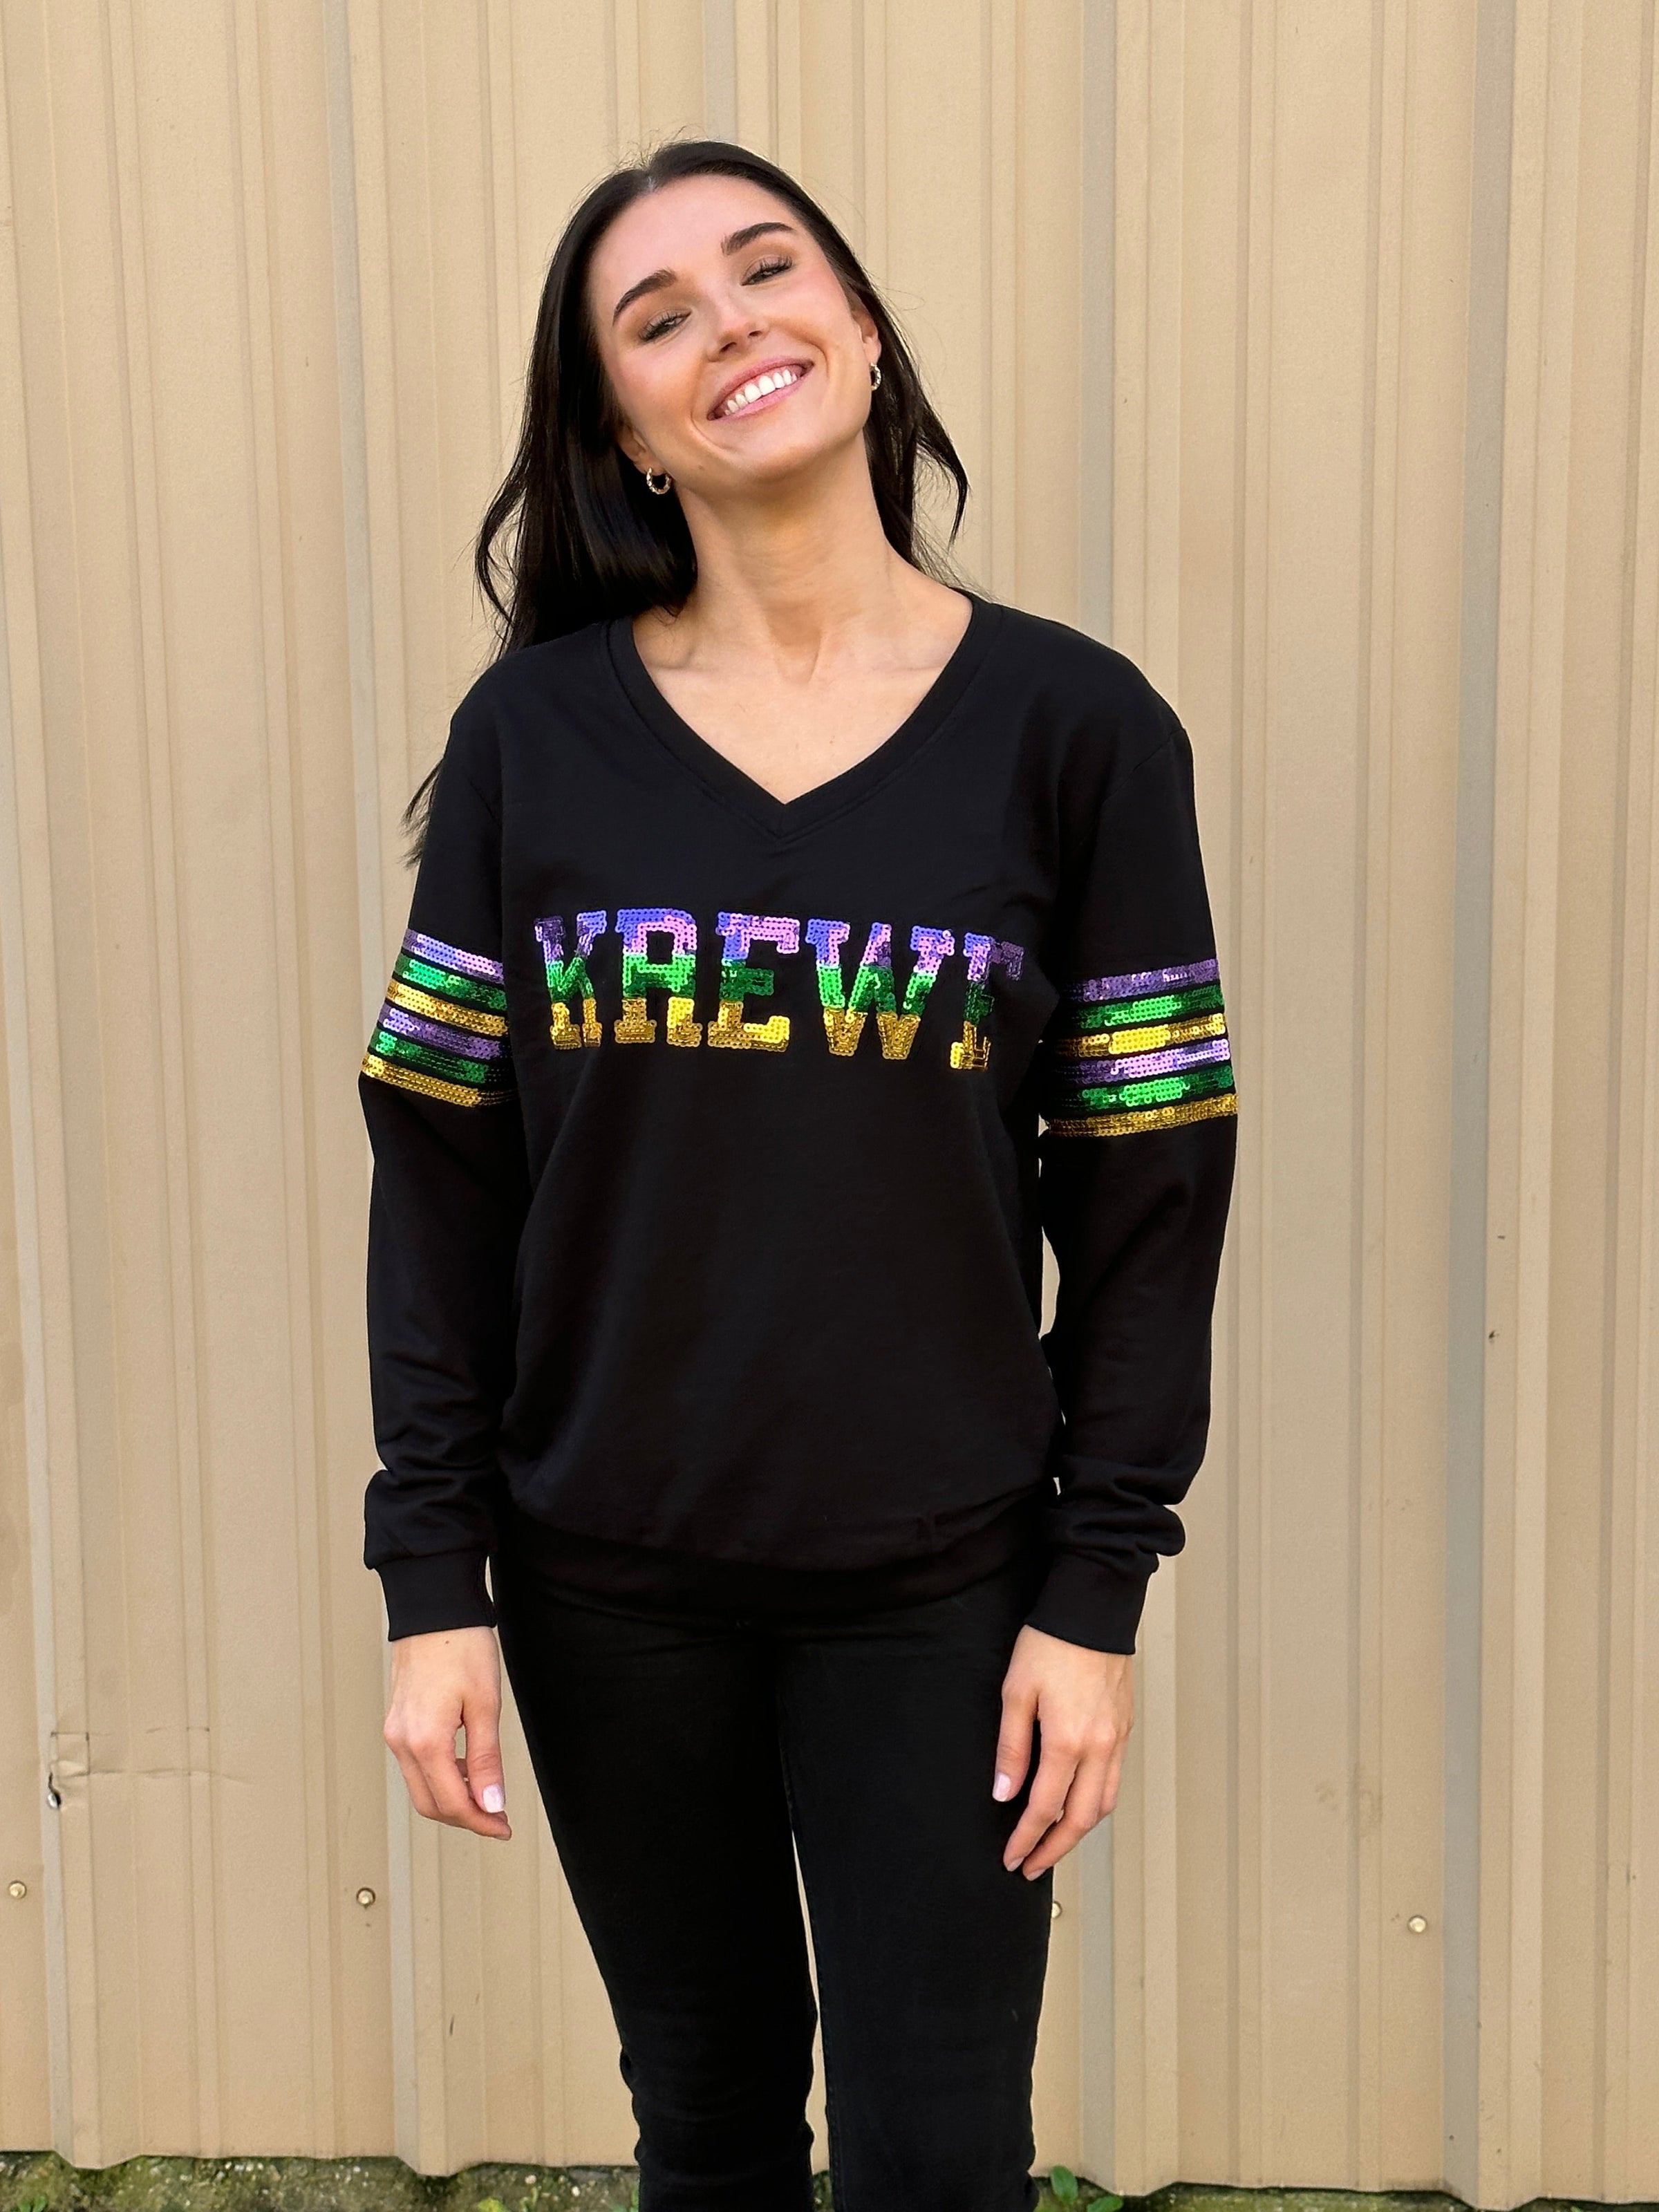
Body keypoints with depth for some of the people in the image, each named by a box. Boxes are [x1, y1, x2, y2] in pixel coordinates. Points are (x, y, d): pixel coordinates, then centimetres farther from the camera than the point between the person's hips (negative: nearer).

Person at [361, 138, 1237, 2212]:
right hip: (605, 1580, 2)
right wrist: (430, 1581, -4)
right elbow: (438, 1172, -2)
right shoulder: (534, 732, -3)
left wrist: (1097, 1591, -6)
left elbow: (1151, 1189, -4)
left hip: (940, 1586, -1)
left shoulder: (1077, 727, -6)